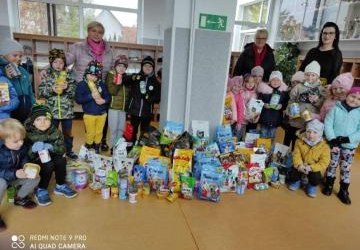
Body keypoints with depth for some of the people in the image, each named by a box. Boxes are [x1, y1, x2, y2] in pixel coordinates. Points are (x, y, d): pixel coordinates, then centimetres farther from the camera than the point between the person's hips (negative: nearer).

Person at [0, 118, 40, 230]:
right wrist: (14, 174, -38)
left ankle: (19, 198, 15)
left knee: (35, 178, -9)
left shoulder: (21, 147, -12)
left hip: (16, 175, 6)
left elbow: (24, 159, 4)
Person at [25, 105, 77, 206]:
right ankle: (41, 190, -7)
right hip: (34, 162, -3)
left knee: (61, 160, -26)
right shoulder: (28, 133, -19)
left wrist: (51, 147, -36)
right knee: (48, 165, -31)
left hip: (50, 157, 3)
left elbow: (62, 149, -15)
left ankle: (60, 186, -3)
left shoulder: (55, 131, -10)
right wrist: (33, 149, -41)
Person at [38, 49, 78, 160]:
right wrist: (51, 89, -19)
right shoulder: (46, 75, 1)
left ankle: (69, 151, 34)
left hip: (67, 111, 1)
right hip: (52, 111, -1)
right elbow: (41, 92, -3)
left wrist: (68, 87, -20)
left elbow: (74, 92, -2)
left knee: (68, 133, 16)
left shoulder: (69, 74, 2)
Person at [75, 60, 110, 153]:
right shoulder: (81, 84, -7)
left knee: (99, 133, 15)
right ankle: (88, 149, 29)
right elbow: (78, 99, -16)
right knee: (90, 133, 7)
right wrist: (91, 96, -24)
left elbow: (108, 96, 4)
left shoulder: (101, 84, 5)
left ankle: (97, 149, 33)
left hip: (102, 113, 4)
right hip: (89, 114, -3)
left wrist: (104, 100, -18)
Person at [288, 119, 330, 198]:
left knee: (316, 177, -30)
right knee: (292, 173, -21)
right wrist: (299, 165, -29)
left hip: (314, 168, -2)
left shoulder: (324, 146, -16)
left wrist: (311, 167, -32)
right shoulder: (300, 141, -10)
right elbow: (296, 155, -10)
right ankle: (296, 181, 19)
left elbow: (324, 163, -19)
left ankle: (312, 186, 9)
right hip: (301, 166, 2)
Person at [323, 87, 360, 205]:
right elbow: (327, 124, -10)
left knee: (346, 168, 11)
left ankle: (343, 191, 24)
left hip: (350, 146, 1)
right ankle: (329, 185, 31)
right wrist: (332, 139, -20)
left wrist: (347, 139, -19)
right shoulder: (336, 108, -6)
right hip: (334, 144, -1)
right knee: (332, 165, 13)